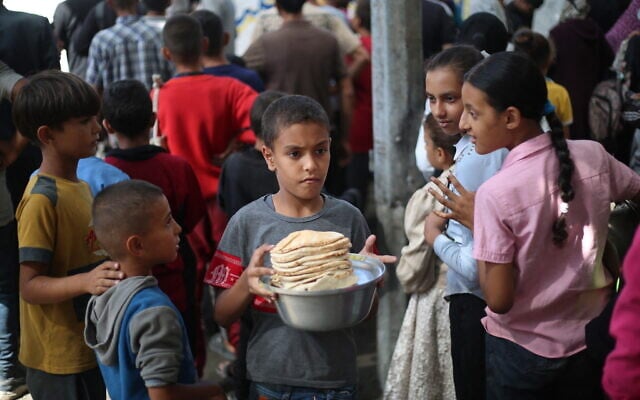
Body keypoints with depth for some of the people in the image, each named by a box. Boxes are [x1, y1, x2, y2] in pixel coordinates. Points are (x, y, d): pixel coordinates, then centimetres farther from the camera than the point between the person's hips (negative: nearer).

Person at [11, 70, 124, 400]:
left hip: (89, 347, 9)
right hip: (60, 359, -9)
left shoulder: (79, 185, 8)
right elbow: (30, 286, -23)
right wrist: (86, 281, -36)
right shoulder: (42, 200, -20)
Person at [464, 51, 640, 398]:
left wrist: (475, 224, -9)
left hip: (522, 351, -4)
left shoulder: (495, 194, -25)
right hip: (590, 342, 4)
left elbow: (499, 300, -20)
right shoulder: (593, 156, -10)